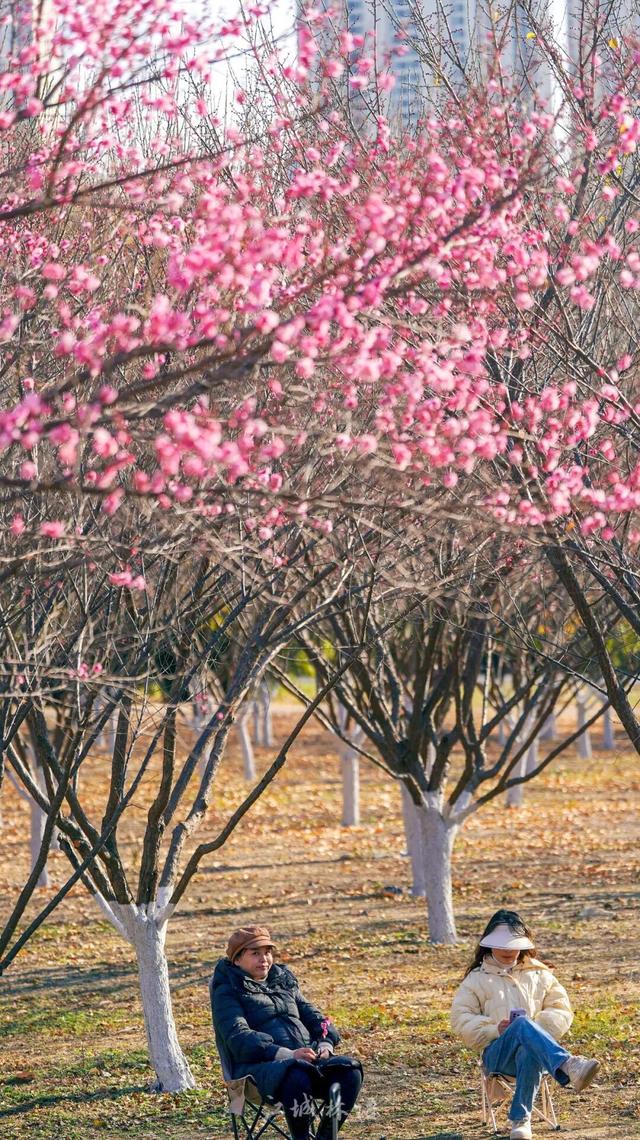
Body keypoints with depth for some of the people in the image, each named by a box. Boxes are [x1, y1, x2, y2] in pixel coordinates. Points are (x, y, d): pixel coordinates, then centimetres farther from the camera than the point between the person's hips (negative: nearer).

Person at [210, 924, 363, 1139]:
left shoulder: (284, 980, 26)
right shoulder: (227, 992, 4)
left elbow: (311, 1015, 23)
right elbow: (238, 1037, -10)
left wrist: (325, 1043, -2)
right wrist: (287, 1054, -23)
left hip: (308, 1058, 6)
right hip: (259, 1064, -6)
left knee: (349, 1072, -23)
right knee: (297, 1077, -40)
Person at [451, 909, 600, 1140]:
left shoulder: (539, 975, 22)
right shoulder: (477, 979, 18)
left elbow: (561, 1011, 15)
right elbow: (461, 1019, 7)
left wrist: (538, 1027, -7)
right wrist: (495, 1030, -10)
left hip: (532, 1048, 1)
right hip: (496, 1053, -1)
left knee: (529, 1053, -42)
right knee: (523, 1024, -39)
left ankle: (520, 1119, -37)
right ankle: (568, 1066, -62)